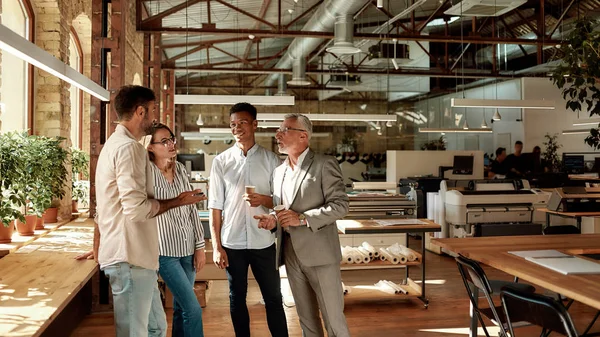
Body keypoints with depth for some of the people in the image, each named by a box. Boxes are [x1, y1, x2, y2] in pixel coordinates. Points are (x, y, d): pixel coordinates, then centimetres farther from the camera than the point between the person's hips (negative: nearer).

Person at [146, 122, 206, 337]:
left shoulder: (181, 169, 6)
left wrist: (200, 246, 8)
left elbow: (192, 209, 9)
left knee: (181, 307, 13)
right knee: (193, 309, -5)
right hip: (165, 251, -5)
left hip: (187, 249, 5)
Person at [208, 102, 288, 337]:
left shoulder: (270, 160, 1)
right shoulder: (221, 161, 2)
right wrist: (216, 246, -3)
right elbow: (215, 206, 2)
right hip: (232, 243, 1)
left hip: (263, 242, 0)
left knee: (273, 298, 8)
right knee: (237, 299, 13)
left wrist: (263, 200, -17)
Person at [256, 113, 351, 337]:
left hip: (319, 253, -6)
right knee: (306, 318, 15)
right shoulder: (278, 171, 14)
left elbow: (340, 205, -13)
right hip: (291, 253, 6)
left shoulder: (325, 165, -7)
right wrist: (273, 220, -1)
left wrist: (303, 218, -20)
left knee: (333, 318, 1)